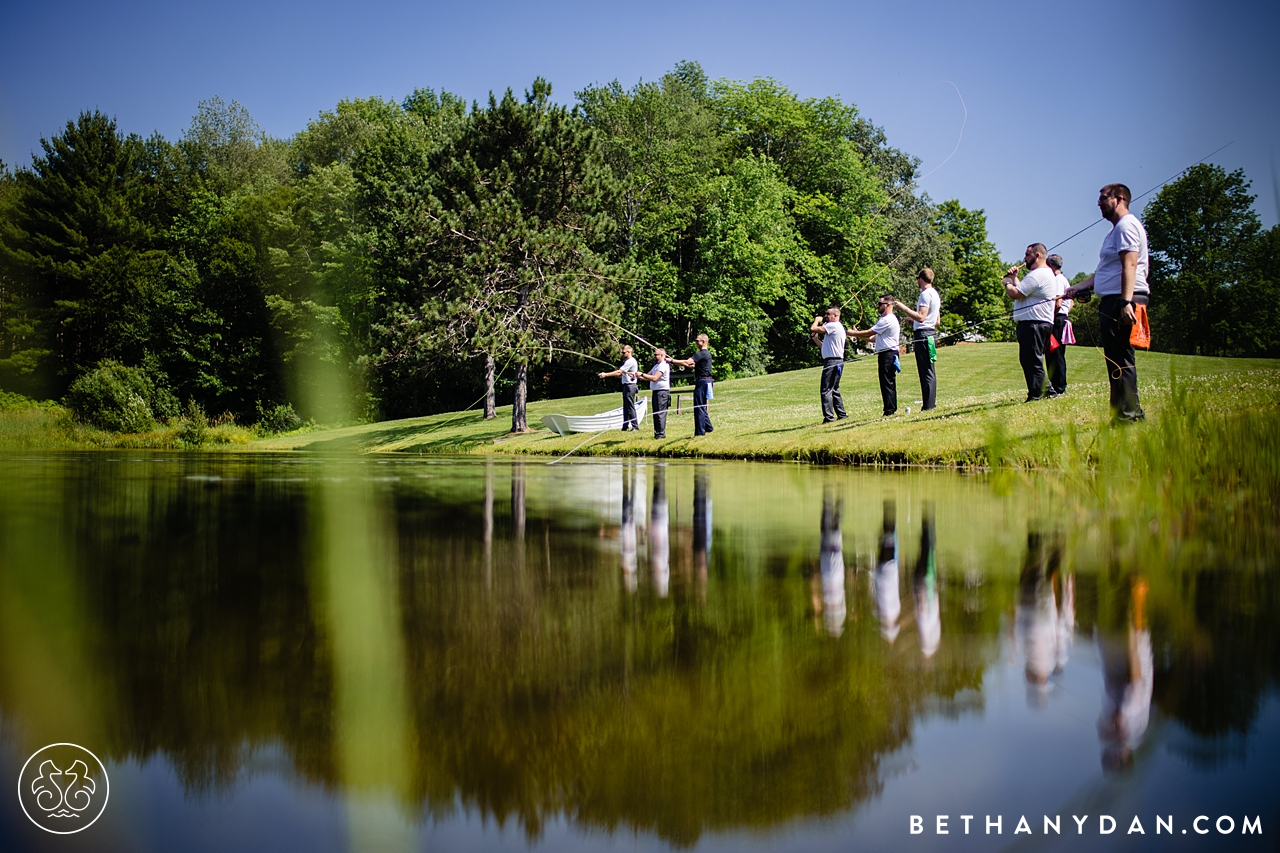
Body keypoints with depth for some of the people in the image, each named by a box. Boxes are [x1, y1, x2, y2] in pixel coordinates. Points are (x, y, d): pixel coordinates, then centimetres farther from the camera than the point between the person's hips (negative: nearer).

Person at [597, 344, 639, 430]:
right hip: (626, 385, 10)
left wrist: (606, 374, -17)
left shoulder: (630, 361, -14)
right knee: (625, 407, 12)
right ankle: (625, 426, 17)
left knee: (630, 407, -9)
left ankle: (635, 426, -8)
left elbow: (619, 372, -18)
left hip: (630, 386, -10)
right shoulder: (626, 361, 19)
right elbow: (620, 374, 14)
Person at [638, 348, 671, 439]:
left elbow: (654, 378, -20)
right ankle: (657, 433, 14)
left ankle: (661, 434, -11)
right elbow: (648, 377, 21)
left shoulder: (663, 366, -12)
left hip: (662, 392, -10)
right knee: (656, 414, 10)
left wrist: (642, 374, -16)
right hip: (655, 392, 10)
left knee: (660, 413, -11)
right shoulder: (656, 366, 20)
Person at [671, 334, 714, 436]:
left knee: (699, 407, -7)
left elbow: (687, 362, -24)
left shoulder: (701, 354, -15)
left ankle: (700, 432, -7)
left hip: (702, 381, -10)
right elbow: (694, 365, 24)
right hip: (706, 381, 10)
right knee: (702, 406, 19)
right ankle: (708, 427, 25)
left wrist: (672, 361, -19)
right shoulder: (707, 353, 17)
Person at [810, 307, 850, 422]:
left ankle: (829, 417, -13)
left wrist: (817, 320, 3)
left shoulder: (833, 326, -11)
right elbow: (825, 345, 23)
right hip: (837, 362, 11)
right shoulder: (840, 327, 21)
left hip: (832, 362, -11)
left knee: (825, 390, -10)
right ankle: (842, 415, 19)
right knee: (834, 390, 16)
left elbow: (813, 329, -16)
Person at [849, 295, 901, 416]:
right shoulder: (888, 319, 20)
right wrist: (858, 336, 13)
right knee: (889, 383, 12)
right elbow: (874, 337, 19)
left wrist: (853, 333, -2)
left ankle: (889, 411, -9)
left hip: (888, 355, -11)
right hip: (888, 355, 11)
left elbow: (869, 333, -13)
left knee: (887, 383, -9)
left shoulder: (887, 320, -14)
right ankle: (892, 409, 16)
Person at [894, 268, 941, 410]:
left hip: (923, 335, -10)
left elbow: (921, 317, -23)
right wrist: (914, 321, 29)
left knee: (926, 372, -10)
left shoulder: (926, 294, -12)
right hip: (931, 333, 10)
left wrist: (903, 308, -18)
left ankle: (928, 406, -12)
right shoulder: (935, 294, 20)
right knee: (929, 372, 12)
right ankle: (931, 403, 15)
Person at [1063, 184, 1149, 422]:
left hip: (1121, 302, -11)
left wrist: (1125, 301, -29)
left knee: (1120, 359, -11)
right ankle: (1133, 412, 14)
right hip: (1112, 302, 11)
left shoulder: (1126, 225, -7)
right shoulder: (1115, 230, 26)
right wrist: (1077, 288, 26)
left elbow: (1129, 265, -20)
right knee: (1118, 359, 10)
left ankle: (1127, 415, -10)